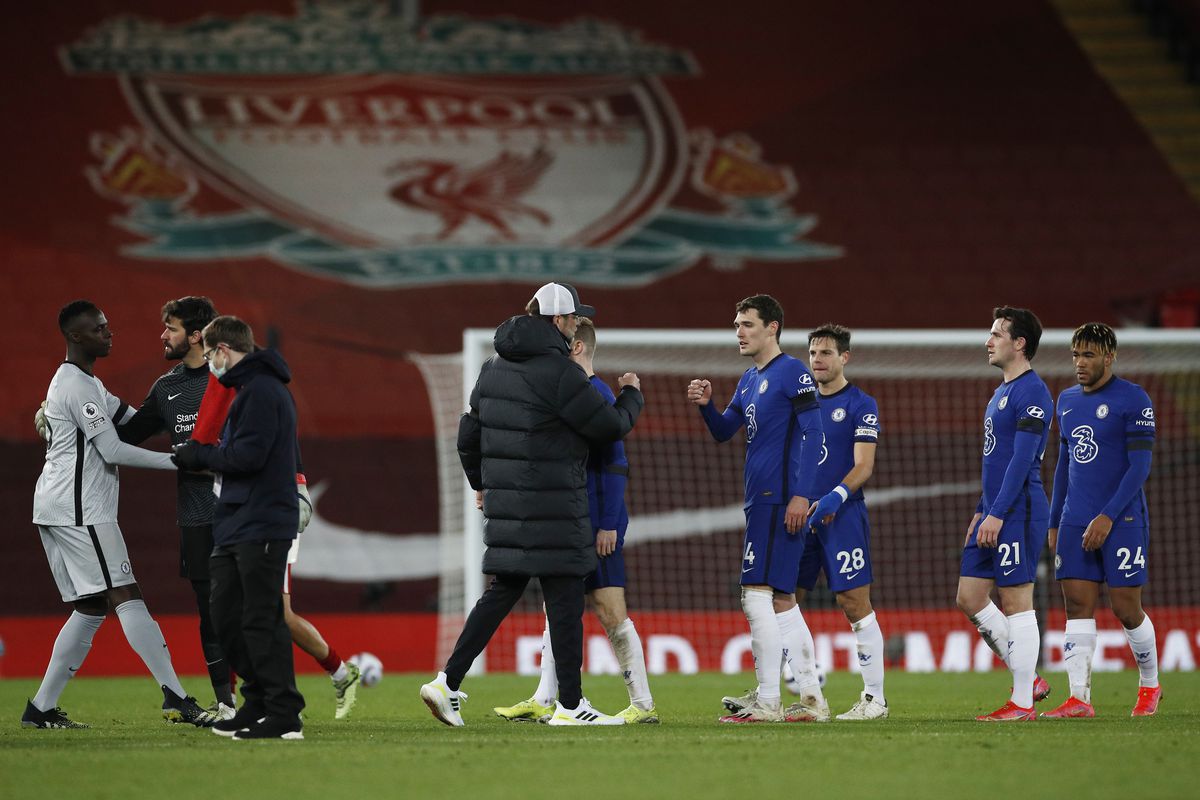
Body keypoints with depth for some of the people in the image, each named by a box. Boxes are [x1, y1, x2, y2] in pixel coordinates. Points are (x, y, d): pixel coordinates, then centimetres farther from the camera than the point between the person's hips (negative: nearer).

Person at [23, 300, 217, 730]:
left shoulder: (88, 384, 21)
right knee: (126, 597, -14)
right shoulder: (77, 385, -12)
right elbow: (113, 451, -16)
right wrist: (178, 461, -13)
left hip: (57, 509, 10)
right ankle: (175, 697, -21)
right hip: (78, 510, -10)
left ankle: (41, 708, 10)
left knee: (90, 609, 11)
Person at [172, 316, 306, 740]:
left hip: (261, 528, -10)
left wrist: (199, 455, -8)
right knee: (226, 615, 11)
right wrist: (199, 455, 10)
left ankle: (284, 715, -7)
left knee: (262, 621, -9)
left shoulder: (261, 391, -13)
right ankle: (258, 704, 18)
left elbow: (248, 456, -21)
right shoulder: (248, 388, 20)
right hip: (236, 526, 10)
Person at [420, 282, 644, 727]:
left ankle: (449, 683, 8)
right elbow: (610, 426, -8)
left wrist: (480, 482, 33)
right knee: (565, 598, -1)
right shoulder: (559, 372, -15)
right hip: (551, 505, -8)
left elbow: (469, 434, 19)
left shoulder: (495, 367, 11)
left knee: (503, 590, 15)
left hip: (505, 502, 8)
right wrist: (631, 395, 13)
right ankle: (570, 705, 2)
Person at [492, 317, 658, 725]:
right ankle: (544, 701, 12)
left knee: (611, 613, -7)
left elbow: (615, 464, -17)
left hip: (597, 526, -10)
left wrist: (608, 524, -20)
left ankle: (643, 705, -3)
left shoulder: (597, 394, -13)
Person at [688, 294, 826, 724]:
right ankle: (812, 700, 12)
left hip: (779, 502, -10)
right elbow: (723, 431, 23)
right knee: (781, 600, 10)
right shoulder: (748, 380, 19)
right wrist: (706, 405, 2)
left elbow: (812, 434, -13)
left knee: (758, 594, -12)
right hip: (759, 501, 10)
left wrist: (801, 495, -20)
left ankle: (767, 702, -11)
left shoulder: (792, 372, -8)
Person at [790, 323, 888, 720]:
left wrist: (836, 497, -25)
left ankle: (874, 698, -1)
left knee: (855, 605, -6)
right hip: (802, 517, 6)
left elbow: (863, 466, -10)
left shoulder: (860, 405, -3)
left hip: (842, 517, -6)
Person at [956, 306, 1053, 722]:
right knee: (970, 599, 8)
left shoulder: (1031, 392, -13)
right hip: (994, 514, 10)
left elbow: (1022, 459, -19)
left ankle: (1022, 703, -2)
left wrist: (996, 514, -22)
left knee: (1016, 602, -7)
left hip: (1018, 514, -10)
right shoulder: (1002, 392, 19)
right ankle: (1029, 680, 15)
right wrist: (980, 512, 23)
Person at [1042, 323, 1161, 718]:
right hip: (1076, 522, 6)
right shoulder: (1067, 401, 14)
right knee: (1078, 604, -3)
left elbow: (1140, 466, -12)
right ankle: (1079, 699, -7)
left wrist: (1107, 517, -18)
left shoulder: (1133, 400, -8)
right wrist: (1054, 523, 17)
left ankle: (1150, 685, 19)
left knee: (1126, 608, -3)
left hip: (1122, 522, -6)